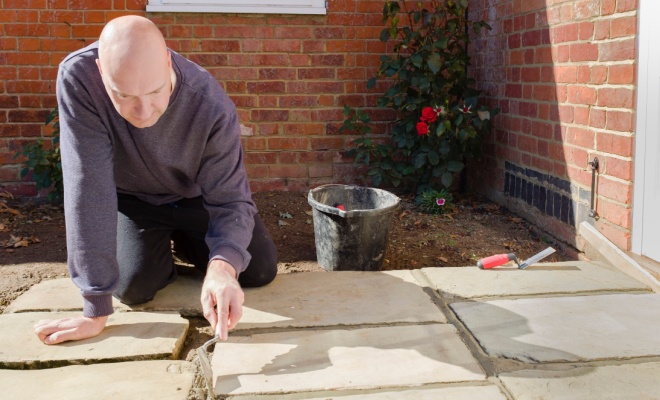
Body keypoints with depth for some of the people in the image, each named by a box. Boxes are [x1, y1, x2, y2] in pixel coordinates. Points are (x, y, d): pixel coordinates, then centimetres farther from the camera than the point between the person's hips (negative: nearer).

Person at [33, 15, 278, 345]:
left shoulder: (212, 107, -35)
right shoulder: (77, 78, -36)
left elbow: (231, 201, -29)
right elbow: (87, 187, -35)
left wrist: (223, 266, -53)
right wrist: (96, 308, -35)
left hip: (199, 195, 1)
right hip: (132, 196, 0)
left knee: (261, 271, -4)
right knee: (134, 286, -18)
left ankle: (184, 240, 27)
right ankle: (162, 245, 19)